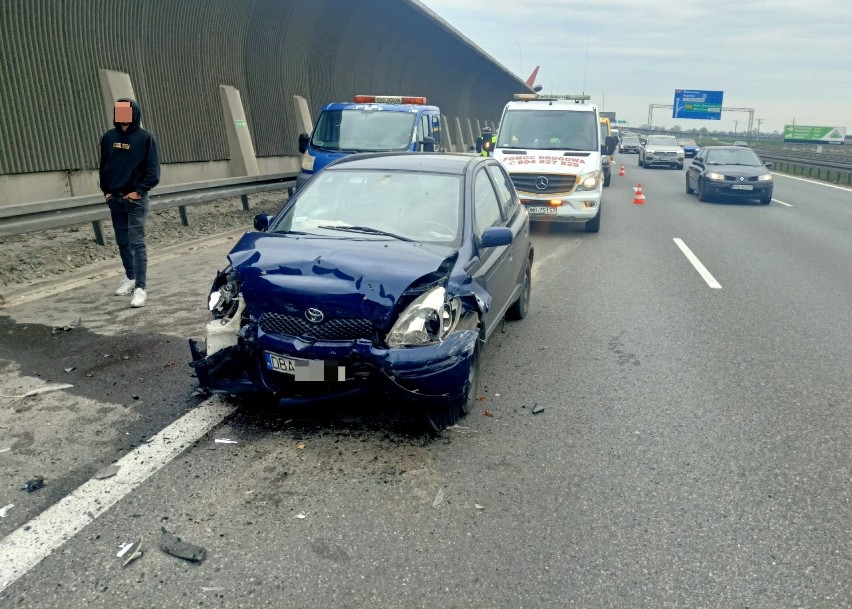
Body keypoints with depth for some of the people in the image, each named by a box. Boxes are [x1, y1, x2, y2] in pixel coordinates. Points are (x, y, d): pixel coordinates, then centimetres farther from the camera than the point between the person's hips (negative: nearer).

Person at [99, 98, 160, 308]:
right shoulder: (109, 137, 9)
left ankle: (140, 288, -10)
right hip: (115, 199, 5)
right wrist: (106, 190, 7)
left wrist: (139, 191, -14)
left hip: (136, 200, -5)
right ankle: (130, 278, 28)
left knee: (137, 243, -9)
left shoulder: (145, 138, -5)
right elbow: (103, 166, 16)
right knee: (122, 242, 13)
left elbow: (153, 171, -7)